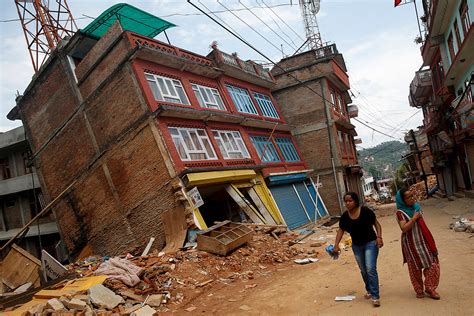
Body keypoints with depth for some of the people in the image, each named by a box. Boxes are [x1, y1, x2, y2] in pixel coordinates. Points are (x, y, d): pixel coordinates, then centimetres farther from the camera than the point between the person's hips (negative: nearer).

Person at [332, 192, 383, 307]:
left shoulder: (365, 211, -18)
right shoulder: (345, 216, -8)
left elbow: (376, 224, -8)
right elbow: (340, 231, -4)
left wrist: (379, 237, -20)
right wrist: (336, 245, -14)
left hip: (370, 243, -4)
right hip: (356, 246, 4)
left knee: (371, 269, -13)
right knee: (363, 271, 17)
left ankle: (375, 296, -5)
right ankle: (369, 290, 37)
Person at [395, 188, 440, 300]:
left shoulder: (416, 206, 4)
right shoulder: (400, 212, -16)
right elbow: (404, 228, -26)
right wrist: (414, 218, -25)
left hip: (424, 241, 6)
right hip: (412, 243, -6)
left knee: (432, 264, 3)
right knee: (415, 268, 7)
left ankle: (430, 288, 18)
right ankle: (419, 290, 25)